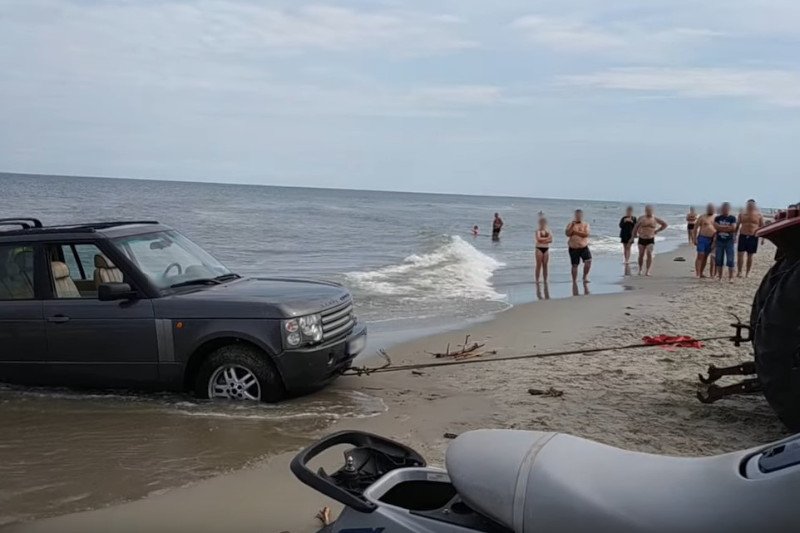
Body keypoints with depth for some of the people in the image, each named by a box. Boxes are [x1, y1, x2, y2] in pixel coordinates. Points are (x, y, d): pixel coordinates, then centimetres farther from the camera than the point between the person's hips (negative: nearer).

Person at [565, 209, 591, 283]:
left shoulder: (586, 225, 5)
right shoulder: (570, 224, 5)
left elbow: (586, 234, -13)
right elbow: (567, 234, -11)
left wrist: (575, 232, -12)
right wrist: (572, 225, -19)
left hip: (584, 247, 0)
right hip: (573, 248, 0)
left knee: (588, 260, -19)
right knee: (574, 265, 4)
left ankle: (585, 276, -1)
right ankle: (574, 281, 14)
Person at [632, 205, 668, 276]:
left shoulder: (655, 219, 5)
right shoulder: (641, 218, 3)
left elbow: (665, 225, 14)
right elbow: (636, 227, 9)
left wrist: (657, 231, 8)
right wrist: (634, 235, 8)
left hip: (650, 240, -1)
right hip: (641, 239, 1)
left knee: (649, 254, -15)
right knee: (641, 255, 7)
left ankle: (647, 271, -15)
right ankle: (640, 270, 26)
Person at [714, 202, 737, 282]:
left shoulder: (732, 218, 0)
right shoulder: (718, 218, 7)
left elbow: (733, 228, -13)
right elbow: (716, 227, -8)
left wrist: (721, 228, -9)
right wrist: (727, 228, -11)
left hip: (729, 241, -3)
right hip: (719, 240, 3)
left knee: (730, 260, -4)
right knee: (719, 259, 6)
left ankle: (731, 277, 0)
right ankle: (719, 277, 14)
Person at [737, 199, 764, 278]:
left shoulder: (759, 215, 3)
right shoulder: (742, 214, 7)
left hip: (753, 237, -1)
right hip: (743, 236, 1)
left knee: (750, 256, 6)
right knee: (740, 254, -6)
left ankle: (748, 272, 14)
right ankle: (739, 272, 0)